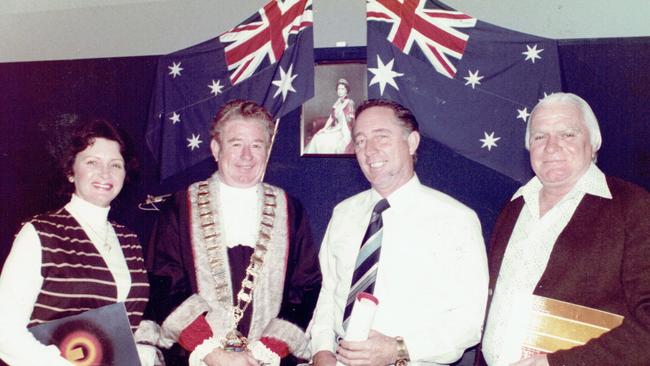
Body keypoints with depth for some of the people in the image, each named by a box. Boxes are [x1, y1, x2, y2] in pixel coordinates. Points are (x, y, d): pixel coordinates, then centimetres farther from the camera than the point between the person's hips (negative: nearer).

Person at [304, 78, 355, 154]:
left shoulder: (349, 103, -8)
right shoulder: (337, 102, 14)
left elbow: (347, 121, -13)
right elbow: (331, 118, 13)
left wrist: (331, 131, -16)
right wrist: (324, 128, -4)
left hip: (344, 132, -7)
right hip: (335, 129, 7)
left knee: (325, 141, -28)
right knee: (317, 137, -18)